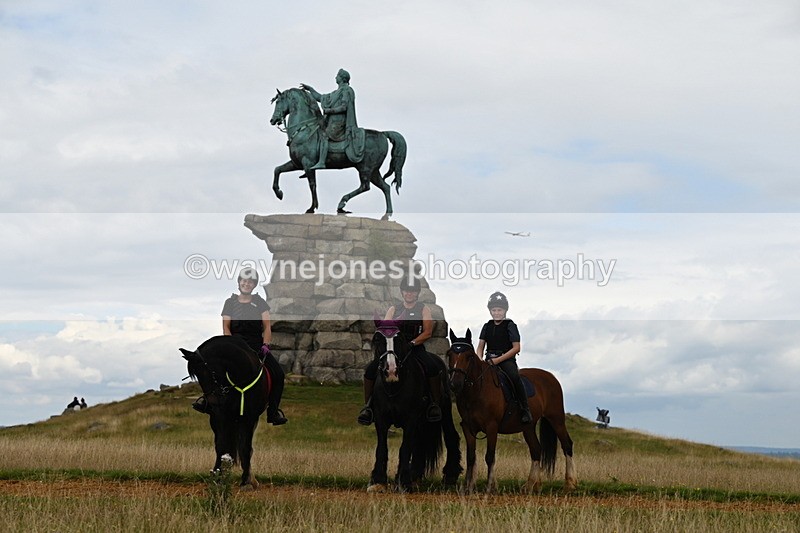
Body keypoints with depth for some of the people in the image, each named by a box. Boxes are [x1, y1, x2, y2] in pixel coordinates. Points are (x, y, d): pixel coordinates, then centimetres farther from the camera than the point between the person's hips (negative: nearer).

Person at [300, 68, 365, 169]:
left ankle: (321, 162, -36)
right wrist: (309, 89, 26)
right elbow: (321, 98, 28)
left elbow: (344, 107, -16)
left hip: (338, 122, -10)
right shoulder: (337, 92, 23)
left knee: (324, 137, -25)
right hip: (332, 122, 10)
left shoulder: (346, 90, -6)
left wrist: (329, 110, -15)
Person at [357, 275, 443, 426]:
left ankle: (435, 404, -22)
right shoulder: (394, 309, 13)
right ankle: (368, 406, -8)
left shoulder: (424, 309, 6)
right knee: (371, 370, -18)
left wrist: (412, 343, -18)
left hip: (416, 347, -2)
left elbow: (428, 332, -4)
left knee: (433, 367, -33)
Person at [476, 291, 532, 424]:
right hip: (490, 360, 5)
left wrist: (498, 360, -14)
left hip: (506, 359, -5)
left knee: (514, 376, -34)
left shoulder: (510, 326, 0)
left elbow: (516, 348, -7)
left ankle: (525, 409, -26)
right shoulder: (487, 326, 15)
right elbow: (480, 347, 16)